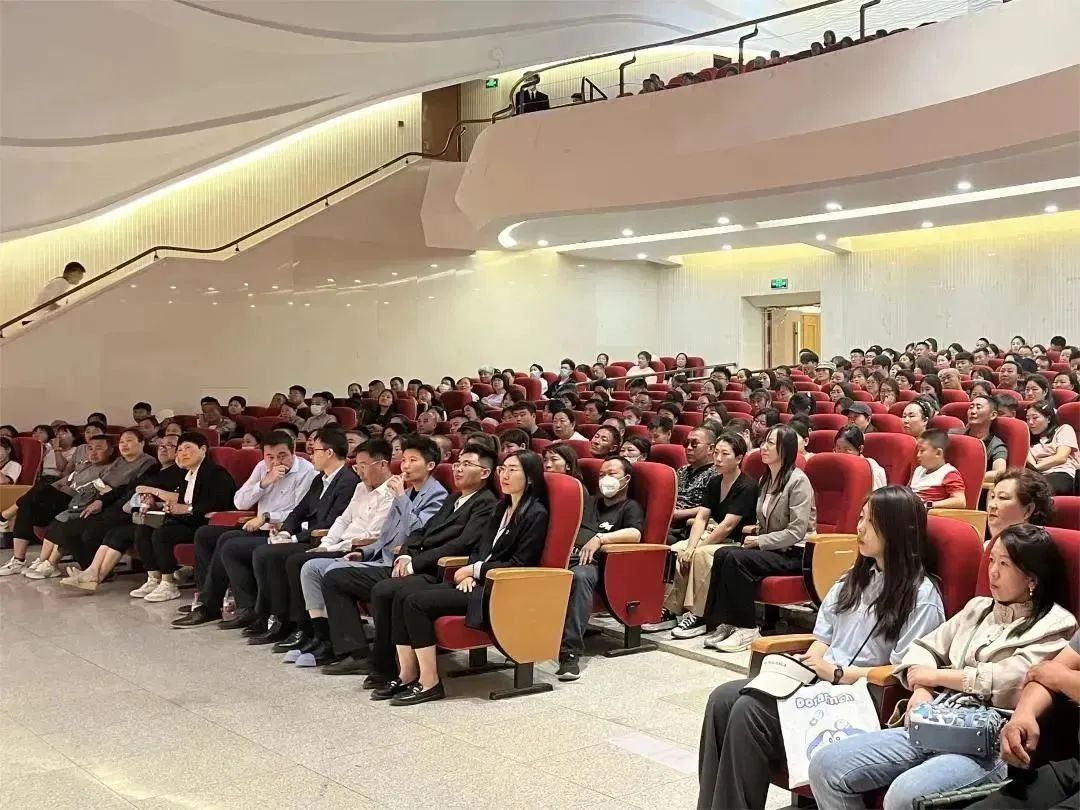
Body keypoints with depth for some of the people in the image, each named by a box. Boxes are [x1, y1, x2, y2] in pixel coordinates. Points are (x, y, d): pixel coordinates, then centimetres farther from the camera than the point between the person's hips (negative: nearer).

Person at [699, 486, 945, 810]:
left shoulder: (922, 595, -8)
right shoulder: (856, 577, 17)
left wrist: (839, 673, -16)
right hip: (820, 682, 8)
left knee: (749, 712, -27)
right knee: (723, 698, -15)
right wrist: (813, 661, -2)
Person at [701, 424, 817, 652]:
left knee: (737, 558, -27)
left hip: (795, 553, -8)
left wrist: (759, 541, -16)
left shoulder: (797, 480, -13)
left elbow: (797, 532, -17)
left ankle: (747, 629, -18)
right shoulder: (765, 479, 14)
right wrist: (756, 529, 3)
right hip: (771, 548, 8)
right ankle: (723, 623, -17)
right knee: (722, 553, -17)